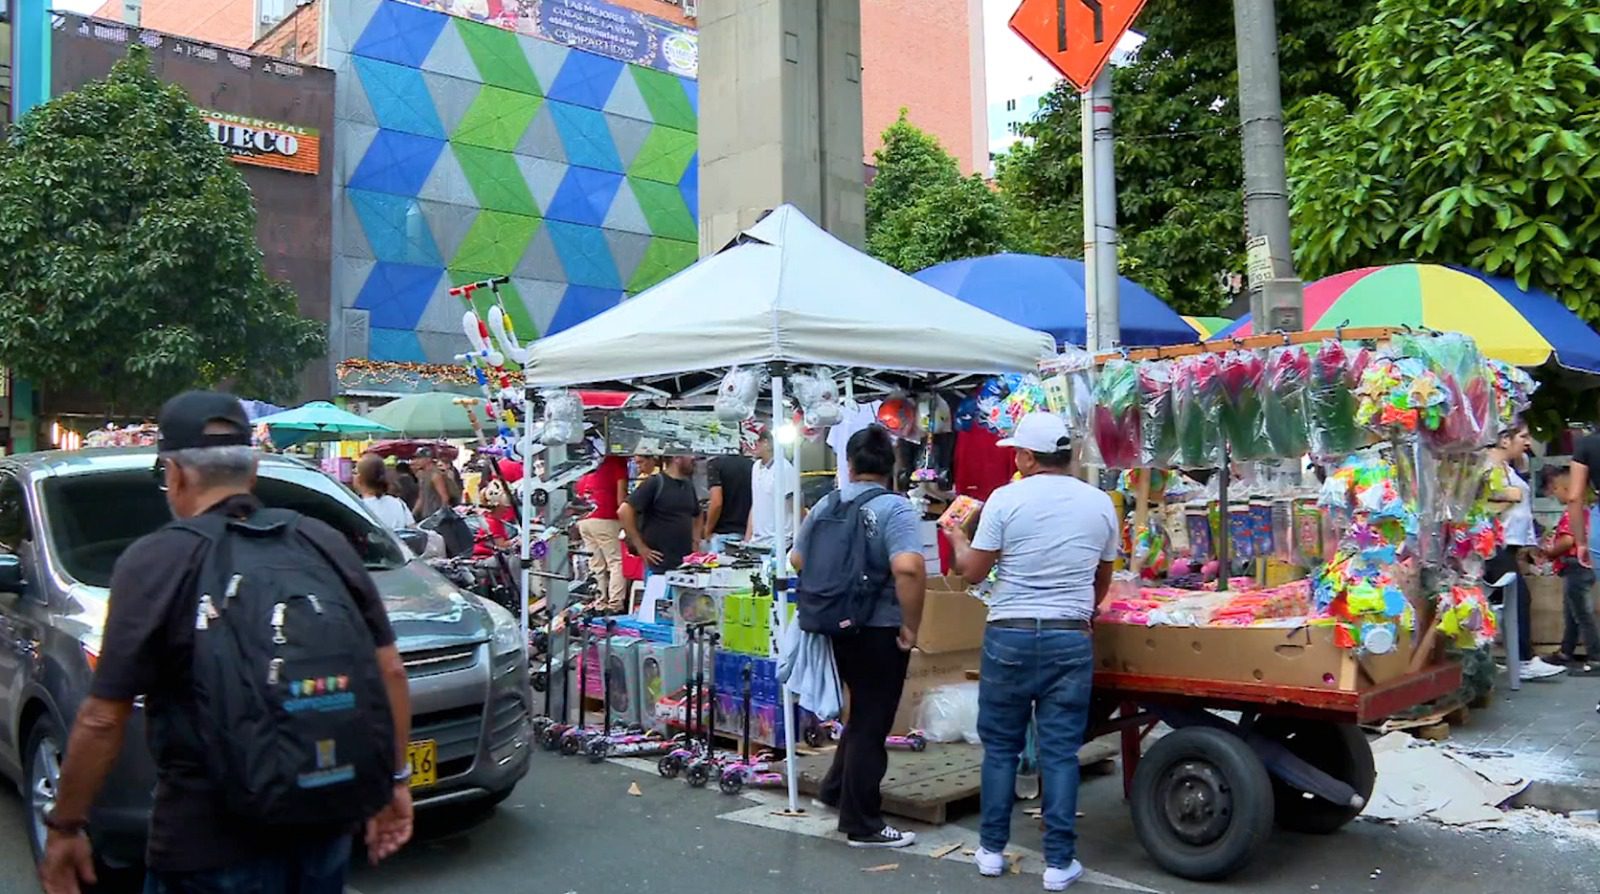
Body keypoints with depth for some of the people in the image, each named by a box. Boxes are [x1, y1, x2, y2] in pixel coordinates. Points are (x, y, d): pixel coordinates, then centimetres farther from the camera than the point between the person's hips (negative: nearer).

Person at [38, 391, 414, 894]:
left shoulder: (154, 562, -9)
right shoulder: (326, 544, 2)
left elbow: (103, 719, -10)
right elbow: (389, 671, 4)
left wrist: (64, 827, 3)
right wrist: (395, 780, 13)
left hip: (208, 841, -4)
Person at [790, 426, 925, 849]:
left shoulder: (826, 505, 5)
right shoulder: (894, 508, -16)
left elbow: (798, 559, 14)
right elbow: (908, 568, -31)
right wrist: (911, 624, -20)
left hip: (838, 626, 6)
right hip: (879, 630, -6)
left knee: (863, 711, 26)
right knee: (872, 723, 5)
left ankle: (836, 789, 35)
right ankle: (862, 824, 14)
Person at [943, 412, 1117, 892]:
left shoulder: (1006, 499, -7)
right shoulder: (1100, 504, 4)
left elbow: (973, 572, -1)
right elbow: (1102, 582, 15)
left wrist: (958, 538, 19)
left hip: (1009, 636, -2)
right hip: (1071, 639, 2)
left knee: (1000, 746, 11)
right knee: (1060, 752, 7)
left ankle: (992, 849, 20)